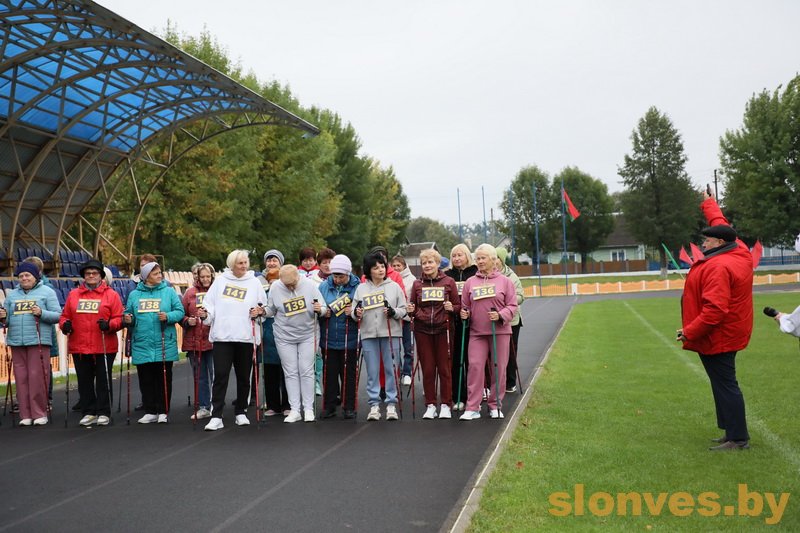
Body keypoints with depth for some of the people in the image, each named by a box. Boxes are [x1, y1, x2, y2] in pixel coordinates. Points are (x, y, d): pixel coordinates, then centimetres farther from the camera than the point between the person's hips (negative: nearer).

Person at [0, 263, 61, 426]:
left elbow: (57, 315, 0)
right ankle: (25, 414, 8)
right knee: (21, 378, 3)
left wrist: (41, 313, -16)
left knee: (37, 377, -5)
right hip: (16, 342, 4)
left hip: (38, 341, -4)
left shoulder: (47, 292, 7)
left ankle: (39, 413, 2)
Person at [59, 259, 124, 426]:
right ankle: (89, 412, 19)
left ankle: (103, 413, 11)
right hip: (79, 347, 3)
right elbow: (65, 315, 13)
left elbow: (119, 318, -3)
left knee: (103, 381, 3)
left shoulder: (111, 294, 1)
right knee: (84, 381, 9)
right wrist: (65, 324, -8)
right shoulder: (73, 294, 11)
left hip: (104, 348, -3)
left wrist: (109, 325, -21)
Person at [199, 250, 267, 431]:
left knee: (243, 377, 9)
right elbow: (210, 303, 9)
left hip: (245, 336, 1)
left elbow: (264, 307, 12)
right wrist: (205, 314, -10)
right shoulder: (221, 280, 7)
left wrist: (259, 312, -9)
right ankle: (216, 417, -4)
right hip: (222, 335, -1)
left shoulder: (254, 282, 7)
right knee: (220, 375, -6)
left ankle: (241, 413, 22)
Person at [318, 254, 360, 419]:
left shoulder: (357, 287, -5)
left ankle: (349, 407, 16)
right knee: (330, 373, 8)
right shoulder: (323, 286, 4)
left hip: (349, 339, -2)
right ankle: (329, 406, 18)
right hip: (328, 339, 2)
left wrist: (354, 311, -20)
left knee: (348, 373, 6)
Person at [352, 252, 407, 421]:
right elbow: (355, 312, 10)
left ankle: (391, 404, 9)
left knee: (390, 369, 1)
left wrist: (393, 312, -15)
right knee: (372, 371, 4)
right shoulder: (361, 288, 8)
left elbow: (403, 309, 4)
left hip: (390, 333, -1)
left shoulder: (394, 286, 5)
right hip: (368, 334, 1)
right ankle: (374, 405, 11)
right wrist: (356, 313, -11)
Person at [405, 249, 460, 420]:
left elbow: (458, 306, 5)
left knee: (444, 368, 2)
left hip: (443, 330, -2)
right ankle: (430, 405, 14)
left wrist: (451, 308, -15)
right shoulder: (417, 284, 7)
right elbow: (413, 309, 13)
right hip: (423, 330, 2)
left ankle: (446, 405, 12)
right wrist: (411, 310, -9)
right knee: (427, 369, 4)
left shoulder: (448, 282, 2)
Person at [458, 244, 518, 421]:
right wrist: (464, 314, -5)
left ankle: (495, 405, 16)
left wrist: (501, 315, -15)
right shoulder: (470, 282, 10)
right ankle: (472, 408, -3)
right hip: (477, 332, 1)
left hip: (500, 331, -1)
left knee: (498, 368, 3)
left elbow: (512, 306, 1)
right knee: (475, 367, -6)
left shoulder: (505, 281, 4)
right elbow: (465, 306, 16)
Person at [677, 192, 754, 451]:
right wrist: (709, 205, 37)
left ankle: (738, 439, 0)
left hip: (717, 337, -10)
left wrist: (690, 332, -23)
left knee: (725, 385, -5)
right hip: (728, 335, 10)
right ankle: (733, 432, 24)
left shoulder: (718, 267, -24)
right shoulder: (740, 252, 4)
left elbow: (715, 309, -30)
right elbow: (721, 226, 23)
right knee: (724, 383, 17)